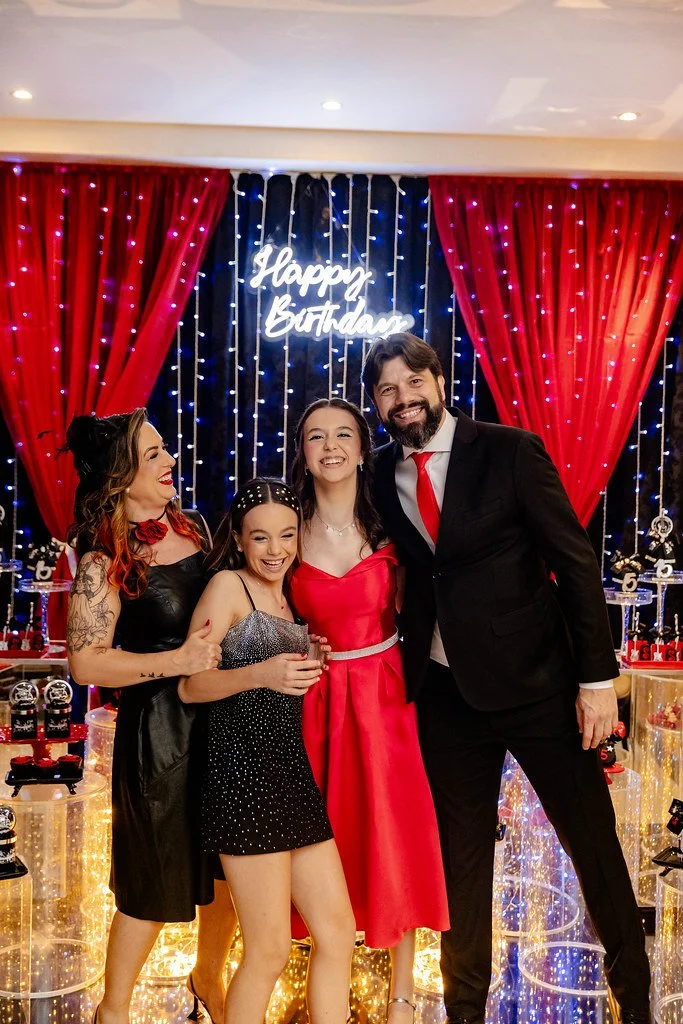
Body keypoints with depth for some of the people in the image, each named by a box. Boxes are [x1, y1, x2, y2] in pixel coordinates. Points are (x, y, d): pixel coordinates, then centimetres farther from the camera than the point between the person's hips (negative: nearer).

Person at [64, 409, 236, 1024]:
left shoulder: (194, 527, 4)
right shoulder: (105, 560, -15)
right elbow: (87, 662, -18)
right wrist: (178, 660, -24)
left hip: (221, 721, 6)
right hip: (159, 734, -6)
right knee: (155, 881, 9)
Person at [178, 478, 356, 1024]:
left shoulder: (290, 595, 17)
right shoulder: (227, 585, -4)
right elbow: (189, 684, -11)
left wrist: (312, 666, 10)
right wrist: (260, 674, -25)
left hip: (294, 772, 8)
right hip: (245, 772, -8)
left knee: (338, 929, 8)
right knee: (270, 949, -1)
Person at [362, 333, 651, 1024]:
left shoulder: (510, 450, -7)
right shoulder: (381, 477, 4)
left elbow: (575, 561, -8)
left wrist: (596, 677, -11)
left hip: (536, 679, -3)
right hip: (445, 690, 3)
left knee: (591, 839, 7)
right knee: (461, 858, 14)